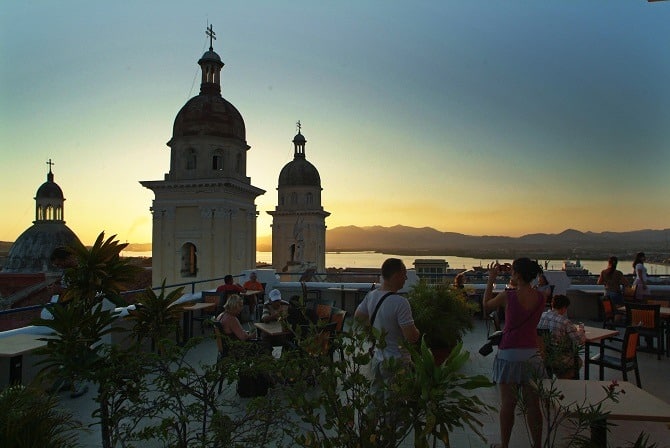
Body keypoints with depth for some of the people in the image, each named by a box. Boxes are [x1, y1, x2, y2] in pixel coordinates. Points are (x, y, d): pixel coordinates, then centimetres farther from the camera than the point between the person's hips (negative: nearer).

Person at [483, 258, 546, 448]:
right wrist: (512, 272, 18)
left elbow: (487, 304, 6)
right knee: (533, 405, 12)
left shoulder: (507, 296, -14)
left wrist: (491, 279, 13)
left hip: (509, 355, -3)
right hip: (532, 354, 4)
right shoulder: (540, 297, -3)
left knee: (507, 404, 7)